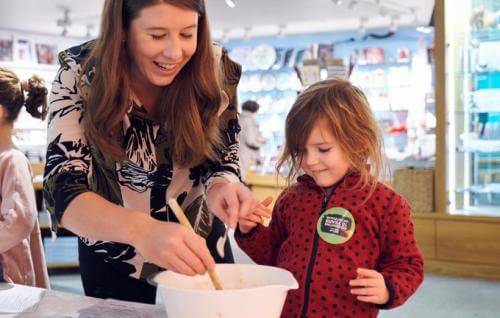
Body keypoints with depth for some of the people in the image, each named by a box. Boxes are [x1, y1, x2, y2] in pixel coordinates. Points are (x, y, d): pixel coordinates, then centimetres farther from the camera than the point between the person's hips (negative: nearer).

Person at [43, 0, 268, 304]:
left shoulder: (217, 69, -20)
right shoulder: (80, 73, -23)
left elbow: (222, 158, -11)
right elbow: (62, 188, -31)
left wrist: (220, 187, -36)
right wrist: (141, 230, -51)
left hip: (200, 242, 1)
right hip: (114, 252, -1)